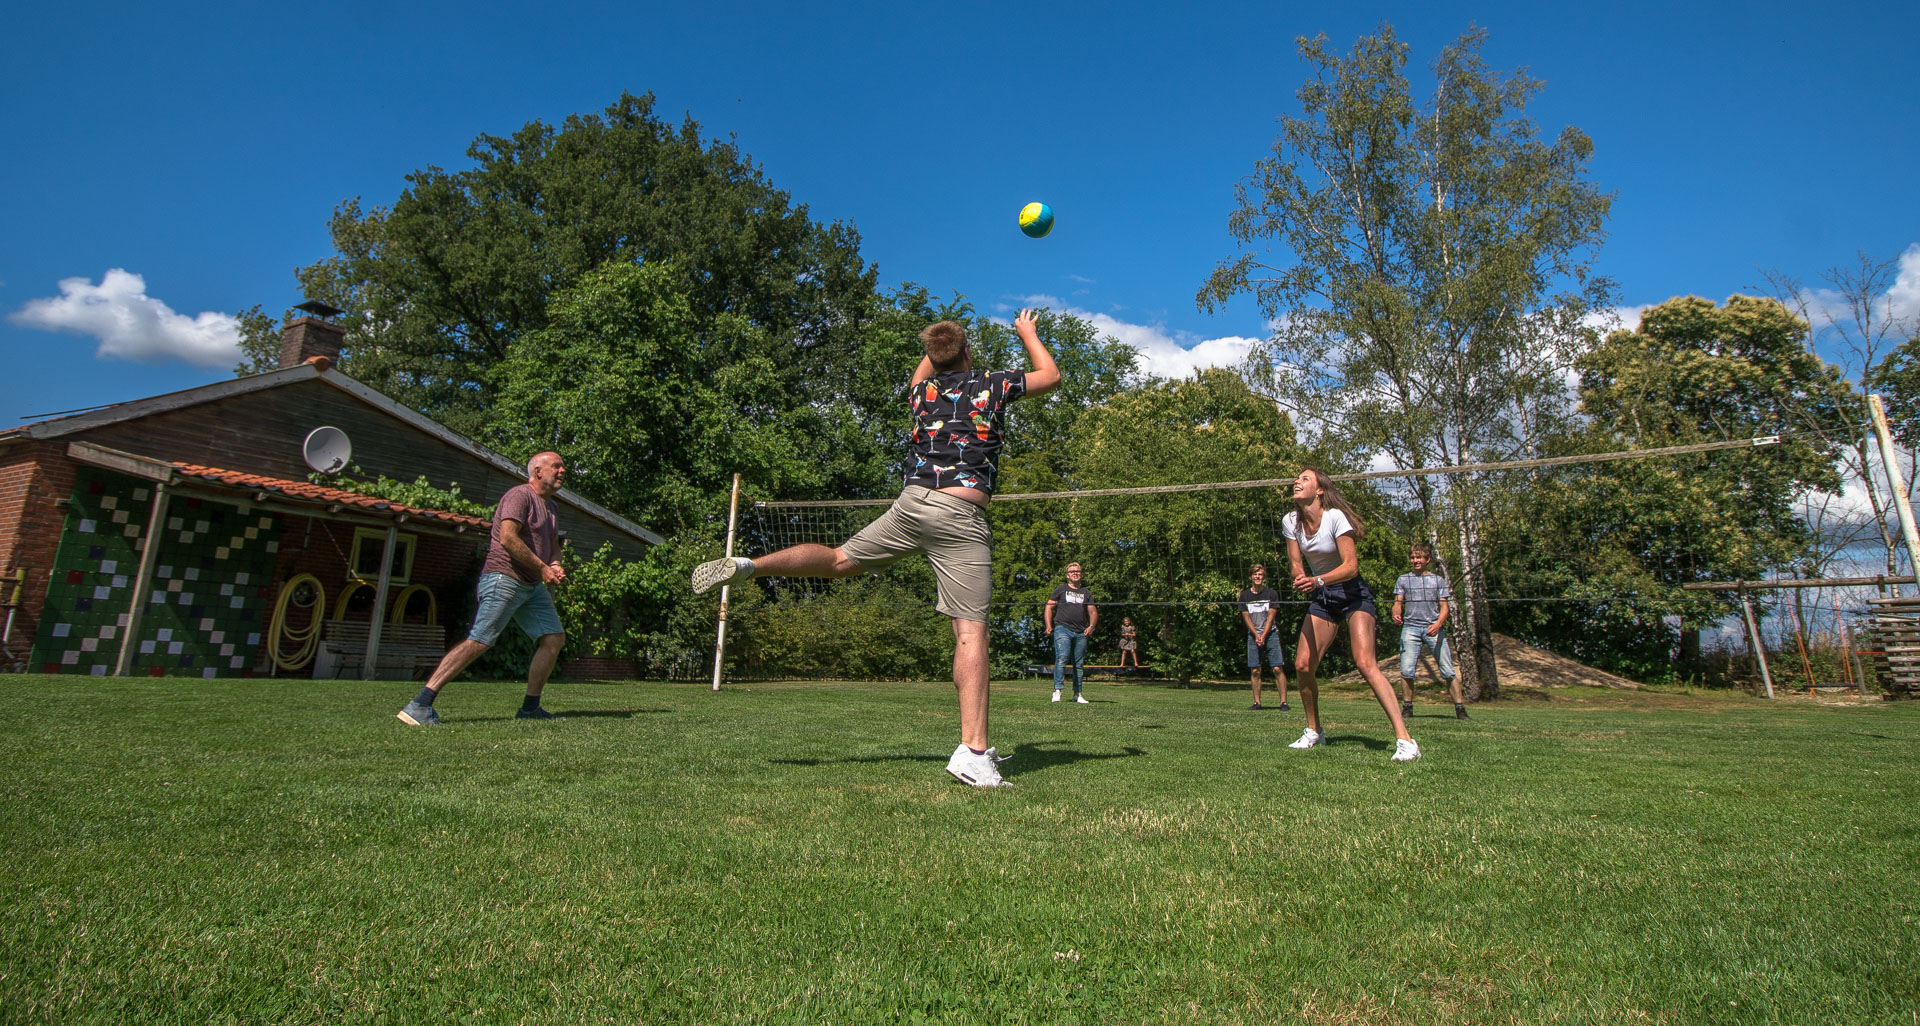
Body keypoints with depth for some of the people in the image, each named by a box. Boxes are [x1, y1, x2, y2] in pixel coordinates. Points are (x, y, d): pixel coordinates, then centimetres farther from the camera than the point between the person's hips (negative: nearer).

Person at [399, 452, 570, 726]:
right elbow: (508, 538, -22)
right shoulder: (519, 495, -9)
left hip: (533, 587, 9)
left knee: (554, 638, 0)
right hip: (504, 579, -9)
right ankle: (419, 705, -11)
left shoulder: (551, 507, 21)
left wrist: (556, 565, 8)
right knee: (479, 641, -15)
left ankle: (530, 708, 7)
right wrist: (542, 567, -17)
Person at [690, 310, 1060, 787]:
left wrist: (937, 346, 55)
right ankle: (973, 751, -14)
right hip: (961, 517, -4)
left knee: (840, 560, 23)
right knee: (971, 630, -9)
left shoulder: (923, 389, 17)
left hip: (911, 501, 4)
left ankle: (744, 565, 10)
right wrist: (1028, 333, 41)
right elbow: (1050, 376, 26)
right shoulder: (991, 385, 7)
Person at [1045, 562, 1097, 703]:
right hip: (1062, 629, -3)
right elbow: (1049, 607, 9)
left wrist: (1091, 626, -1)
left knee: (1079, 664, 5)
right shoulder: (1061, 590, 12)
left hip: (1081, 633, 4)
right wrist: (1049, 626, -4)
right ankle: (1057, 690, -20)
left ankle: (1077, 694, 14)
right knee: (1062, 659, -19)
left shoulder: (1086, 593, 20)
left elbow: (1093, 612, 18)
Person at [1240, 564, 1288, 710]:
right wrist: (1256, 635, -6)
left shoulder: (1272, 594, 3)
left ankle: (1283, 701, -6)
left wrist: (1263, 636, -8)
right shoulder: (1245, 595, 7)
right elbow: (1246, 617, 4)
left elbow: (1271, 616, -1)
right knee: (1255, 671, -2)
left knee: (1277, 669, -9)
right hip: (1253, 635, 1)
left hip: (1271, 634, -1)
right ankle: (1257, 702, 4)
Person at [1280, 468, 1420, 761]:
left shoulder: (1335, 517, -19)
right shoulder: (1290, 522, -2)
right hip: (1321, 598, 5)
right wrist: (1302, 580, -23)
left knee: (1365, 663, -21)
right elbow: (1296, 564, 1)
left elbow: (1351, 566, -24)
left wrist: (1318, 581, -41)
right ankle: (1314, 732, 16)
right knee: (1302, 664, -4)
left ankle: (1405, 740, -18)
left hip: (1353, 594, -5)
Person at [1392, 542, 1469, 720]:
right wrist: (1396, 614, -14)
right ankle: (1407, 707, 3)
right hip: (1410, 627, 0)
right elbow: (1398, 603, 10)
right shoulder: (1403, 579, 14)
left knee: (1448, 670, -6)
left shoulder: (1438, 580, 13)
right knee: (1406, 671, -8)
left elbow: (1444, 607, 6)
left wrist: (1437, 624, -13)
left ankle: (1460, 708, 1)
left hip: (1433, 628, 0)